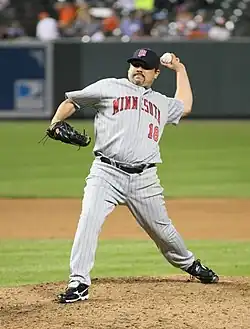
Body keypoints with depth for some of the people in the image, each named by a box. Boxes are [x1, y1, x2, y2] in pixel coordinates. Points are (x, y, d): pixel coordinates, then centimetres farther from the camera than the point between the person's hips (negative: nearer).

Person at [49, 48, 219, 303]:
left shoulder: (161, 102, 22)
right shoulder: (108, 87, 9)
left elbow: (184, 107, 42)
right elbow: (72, 101, 11)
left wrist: (180, 69, 41)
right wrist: (55, 124, -7)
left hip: (144, 179, 3)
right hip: (106, 173, -3)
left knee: (162, 229, 12)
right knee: (89, 220, -22)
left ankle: (189, 264, 39)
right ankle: (79, 283, -21)